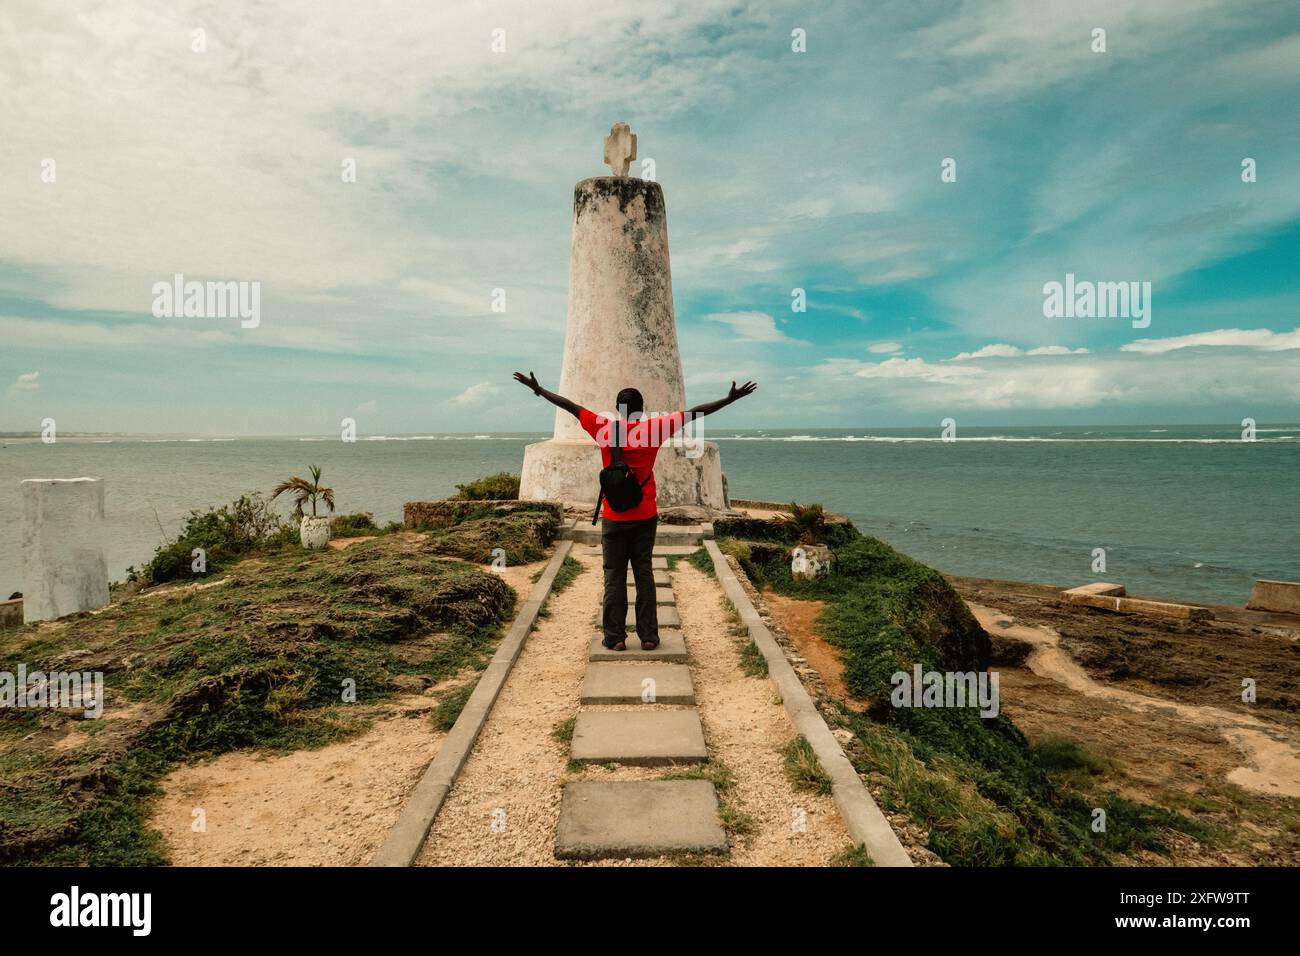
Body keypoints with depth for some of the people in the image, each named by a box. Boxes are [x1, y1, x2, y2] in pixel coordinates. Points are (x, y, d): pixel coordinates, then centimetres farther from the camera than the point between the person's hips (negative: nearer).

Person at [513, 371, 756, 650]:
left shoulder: (604, 428, -4)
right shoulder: (654, 428, -5)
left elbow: (570, 406, 3)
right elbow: (692, 413, -1)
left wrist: (538, 389, 13)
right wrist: (730, 399, 4)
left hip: (614, 518, -1)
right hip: (646, 517, 1)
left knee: (614, 576, 5)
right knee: (644, 574, 7)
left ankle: (615, 637, 7)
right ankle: (649, 636, 9)